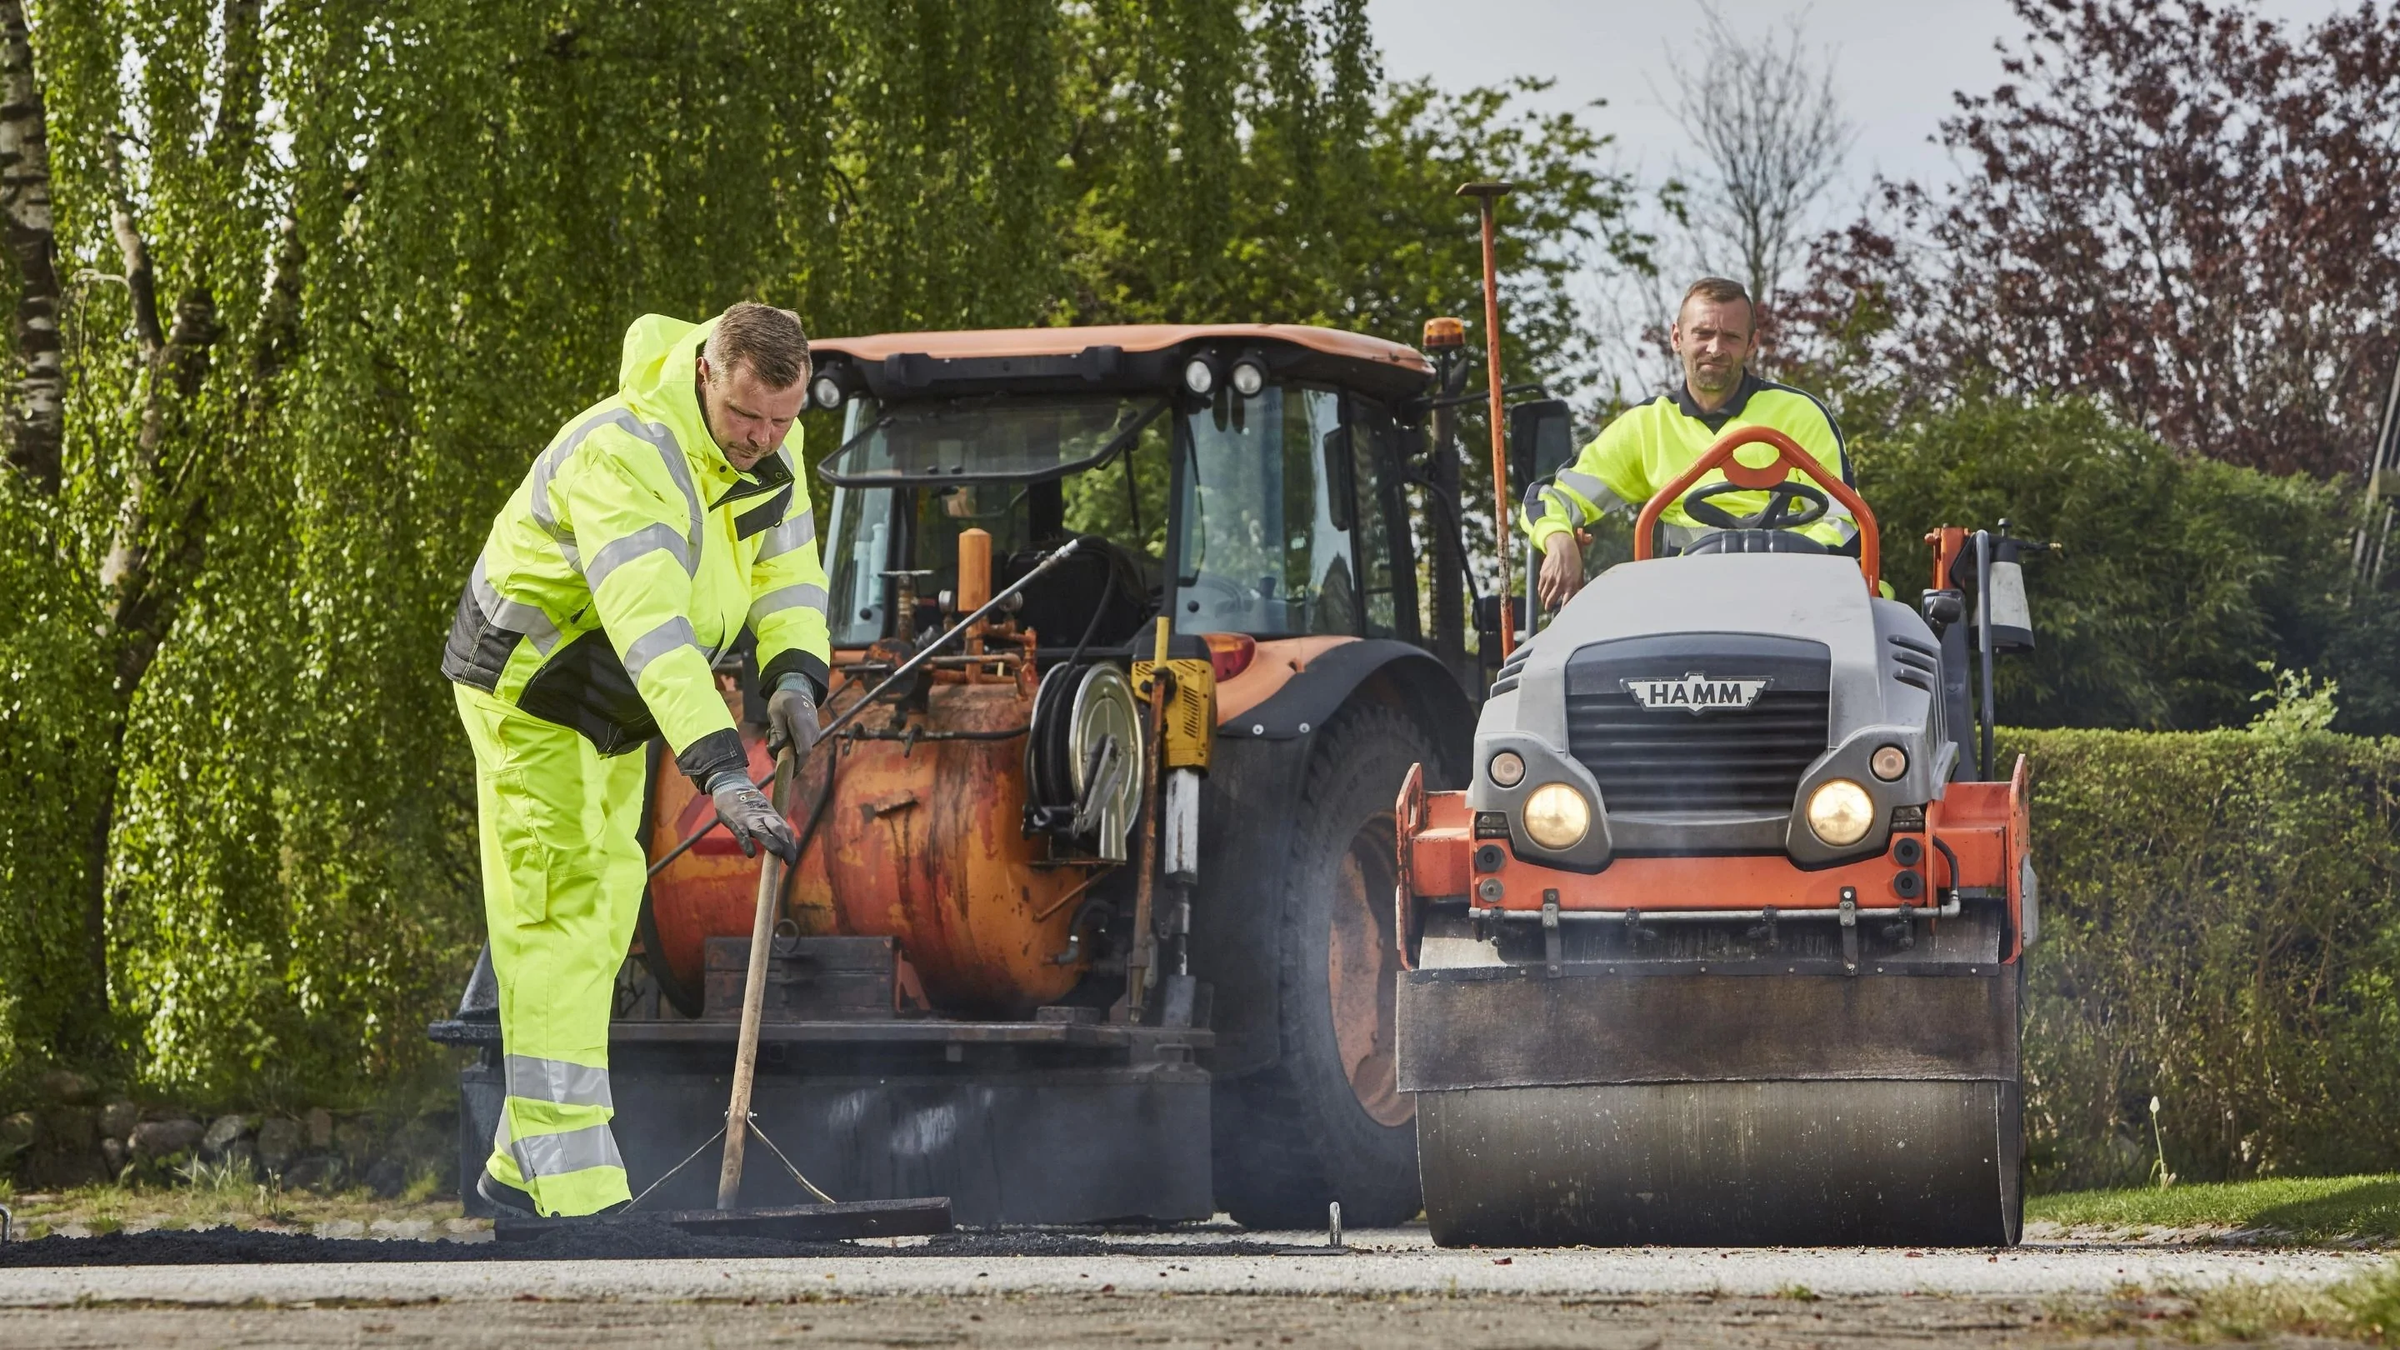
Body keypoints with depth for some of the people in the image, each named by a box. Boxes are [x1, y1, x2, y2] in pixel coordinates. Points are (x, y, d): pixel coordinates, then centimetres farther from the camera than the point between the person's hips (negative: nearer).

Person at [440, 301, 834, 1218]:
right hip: (529, 693, -9)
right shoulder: (624, 456, -35)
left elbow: (787, 562, 3)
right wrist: (723, 774, -54)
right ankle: (576, 1189, -20)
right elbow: (649, 629, -45)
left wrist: (792, 672, -18)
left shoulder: (771, 440, -8)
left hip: (612, 711, 9)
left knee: (601, 919, 13)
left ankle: (521, 1167, 23)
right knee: (557, 922, -15)